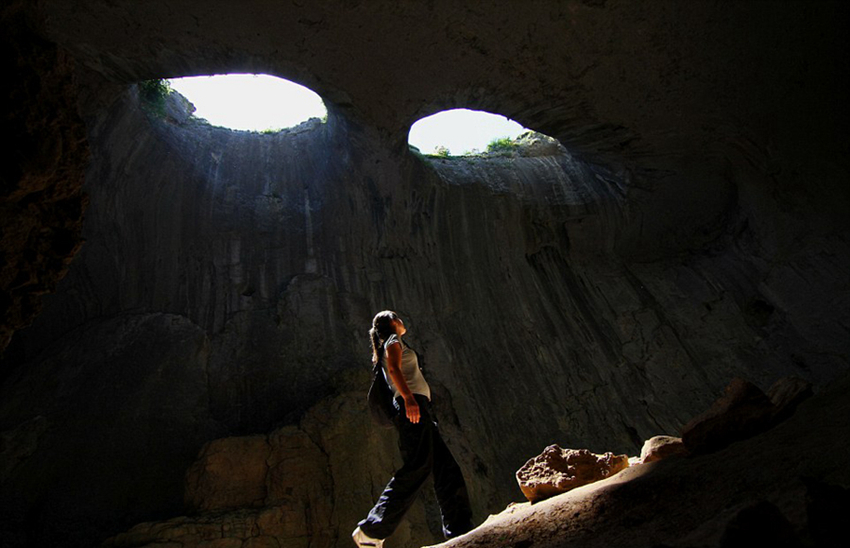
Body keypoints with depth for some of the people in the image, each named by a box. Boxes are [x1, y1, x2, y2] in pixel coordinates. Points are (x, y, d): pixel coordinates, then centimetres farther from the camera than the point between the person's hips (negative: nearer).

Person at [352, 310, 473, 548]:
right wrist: (408, 398, -27)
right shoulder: (393, 341, 4)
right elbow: (394, 369, -13)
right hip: (411, 405, -10)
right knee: (416, 468, -19)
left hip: (419, 409, 10)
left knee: (447, 468, 4)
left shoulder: (394, 345, 31)